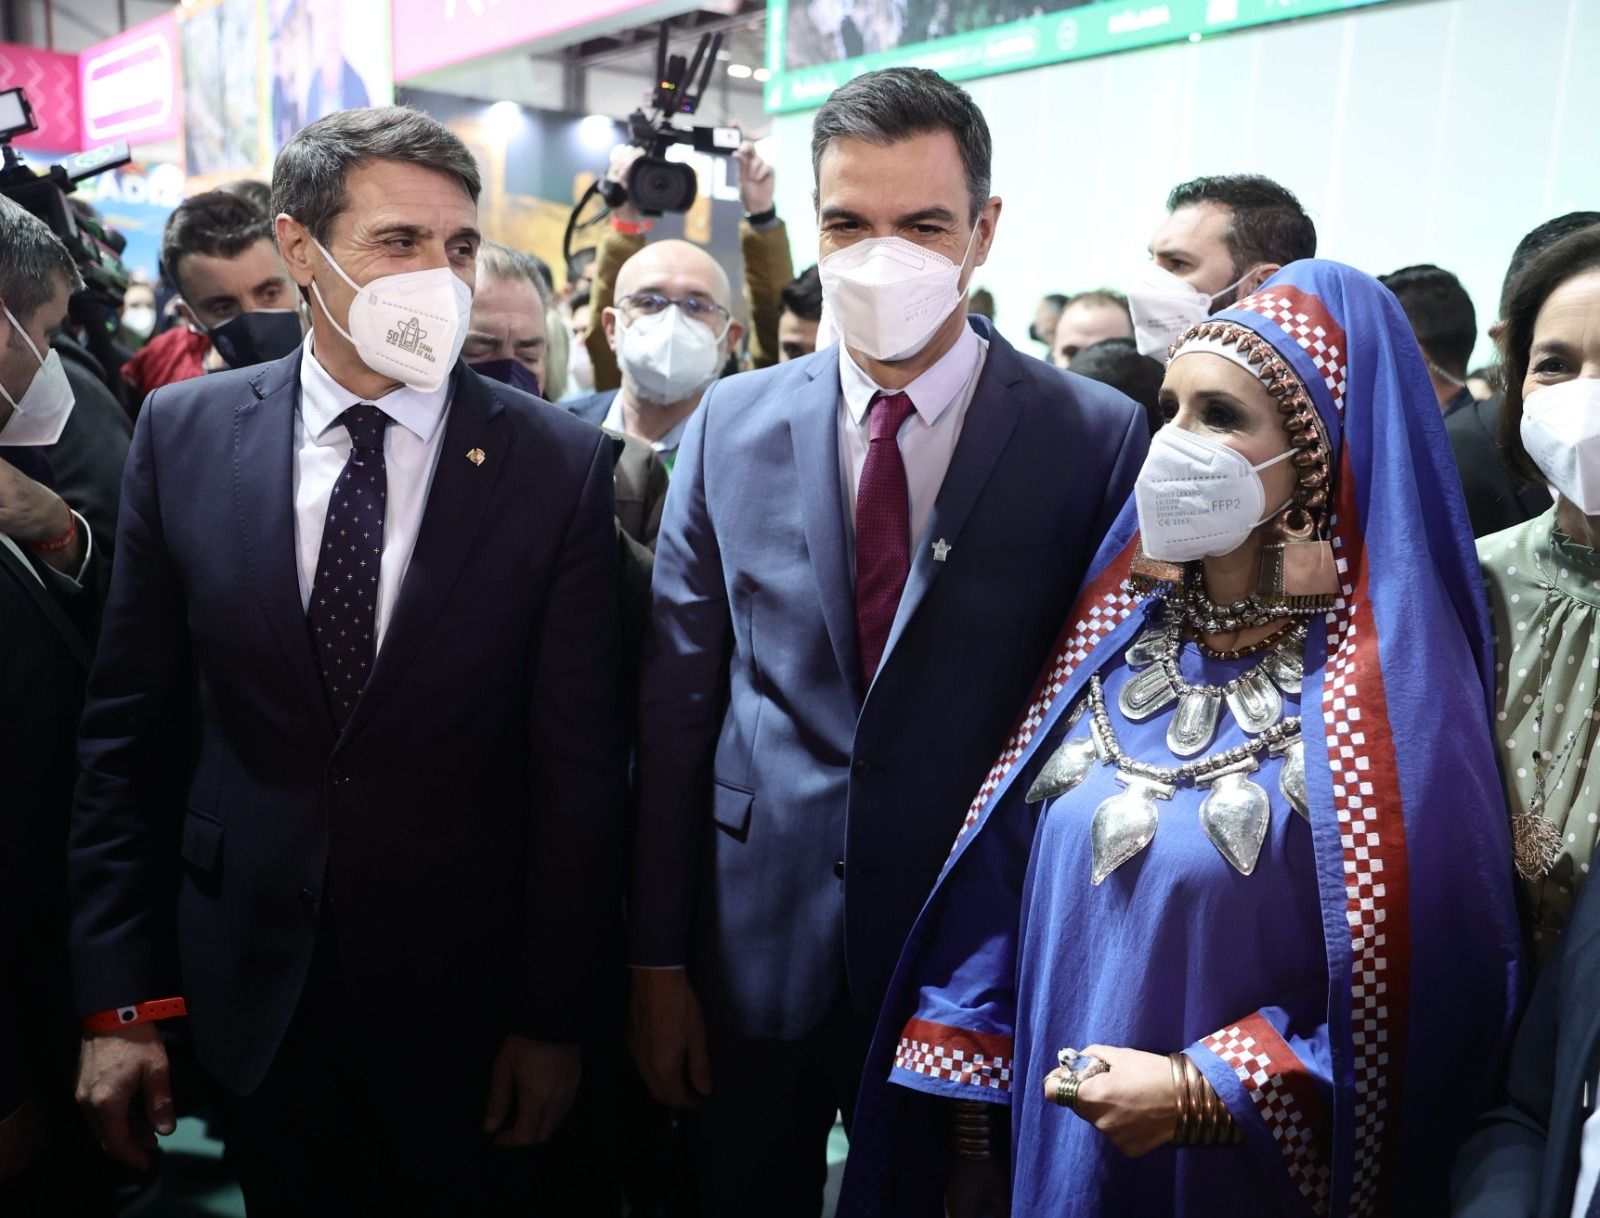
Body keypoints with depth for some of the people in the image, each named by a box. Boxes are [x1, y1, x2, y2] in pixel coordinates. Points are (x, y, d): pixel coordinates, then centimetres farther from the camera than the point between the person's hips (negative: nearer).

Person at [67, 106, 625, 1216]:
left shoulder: (559, 462, -11)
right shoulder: (184, 434, -4)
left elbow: (577, 762, -9)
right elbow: (129, 732, 0)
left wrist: (554, 1018, -7)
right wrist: (120, 999, -1)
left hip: (468, 995, -1)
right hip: (254, 991, 2)